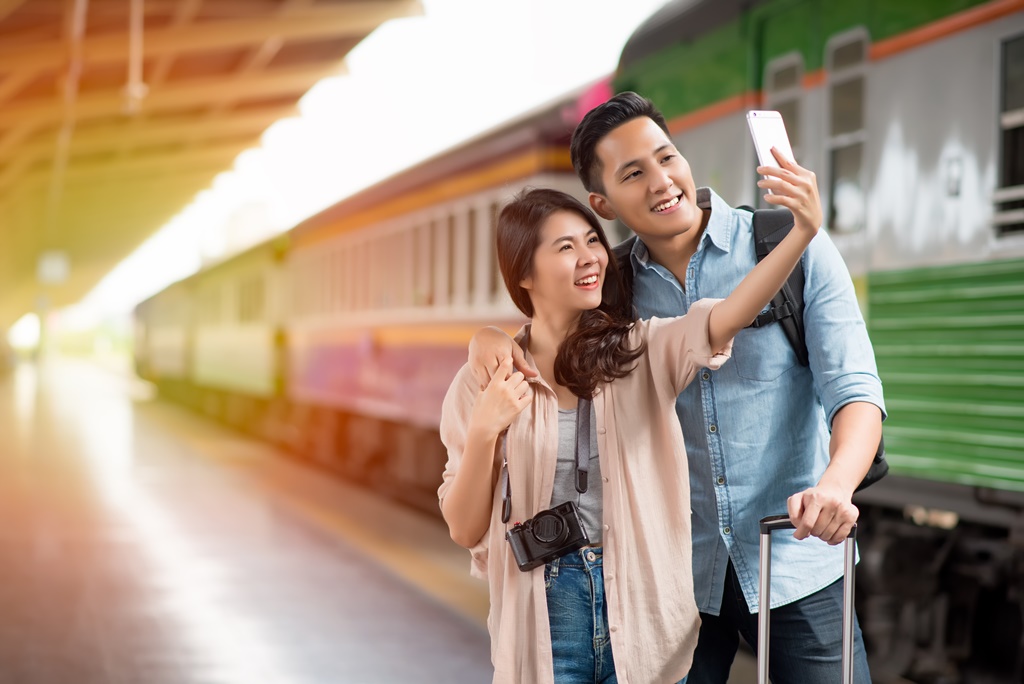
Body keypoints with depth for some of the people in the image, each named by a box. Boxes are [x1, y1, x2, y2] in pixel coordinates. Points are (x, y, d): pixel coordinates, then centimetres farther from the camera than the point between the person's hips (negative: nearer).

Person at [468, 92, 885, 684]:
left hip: (794, 562, -2)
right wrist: (490, 331, -9)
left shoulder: (796, 251, -6)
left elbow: (854, 388, -13)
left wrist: (835, 484, -33)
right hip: (679, 570, 3)